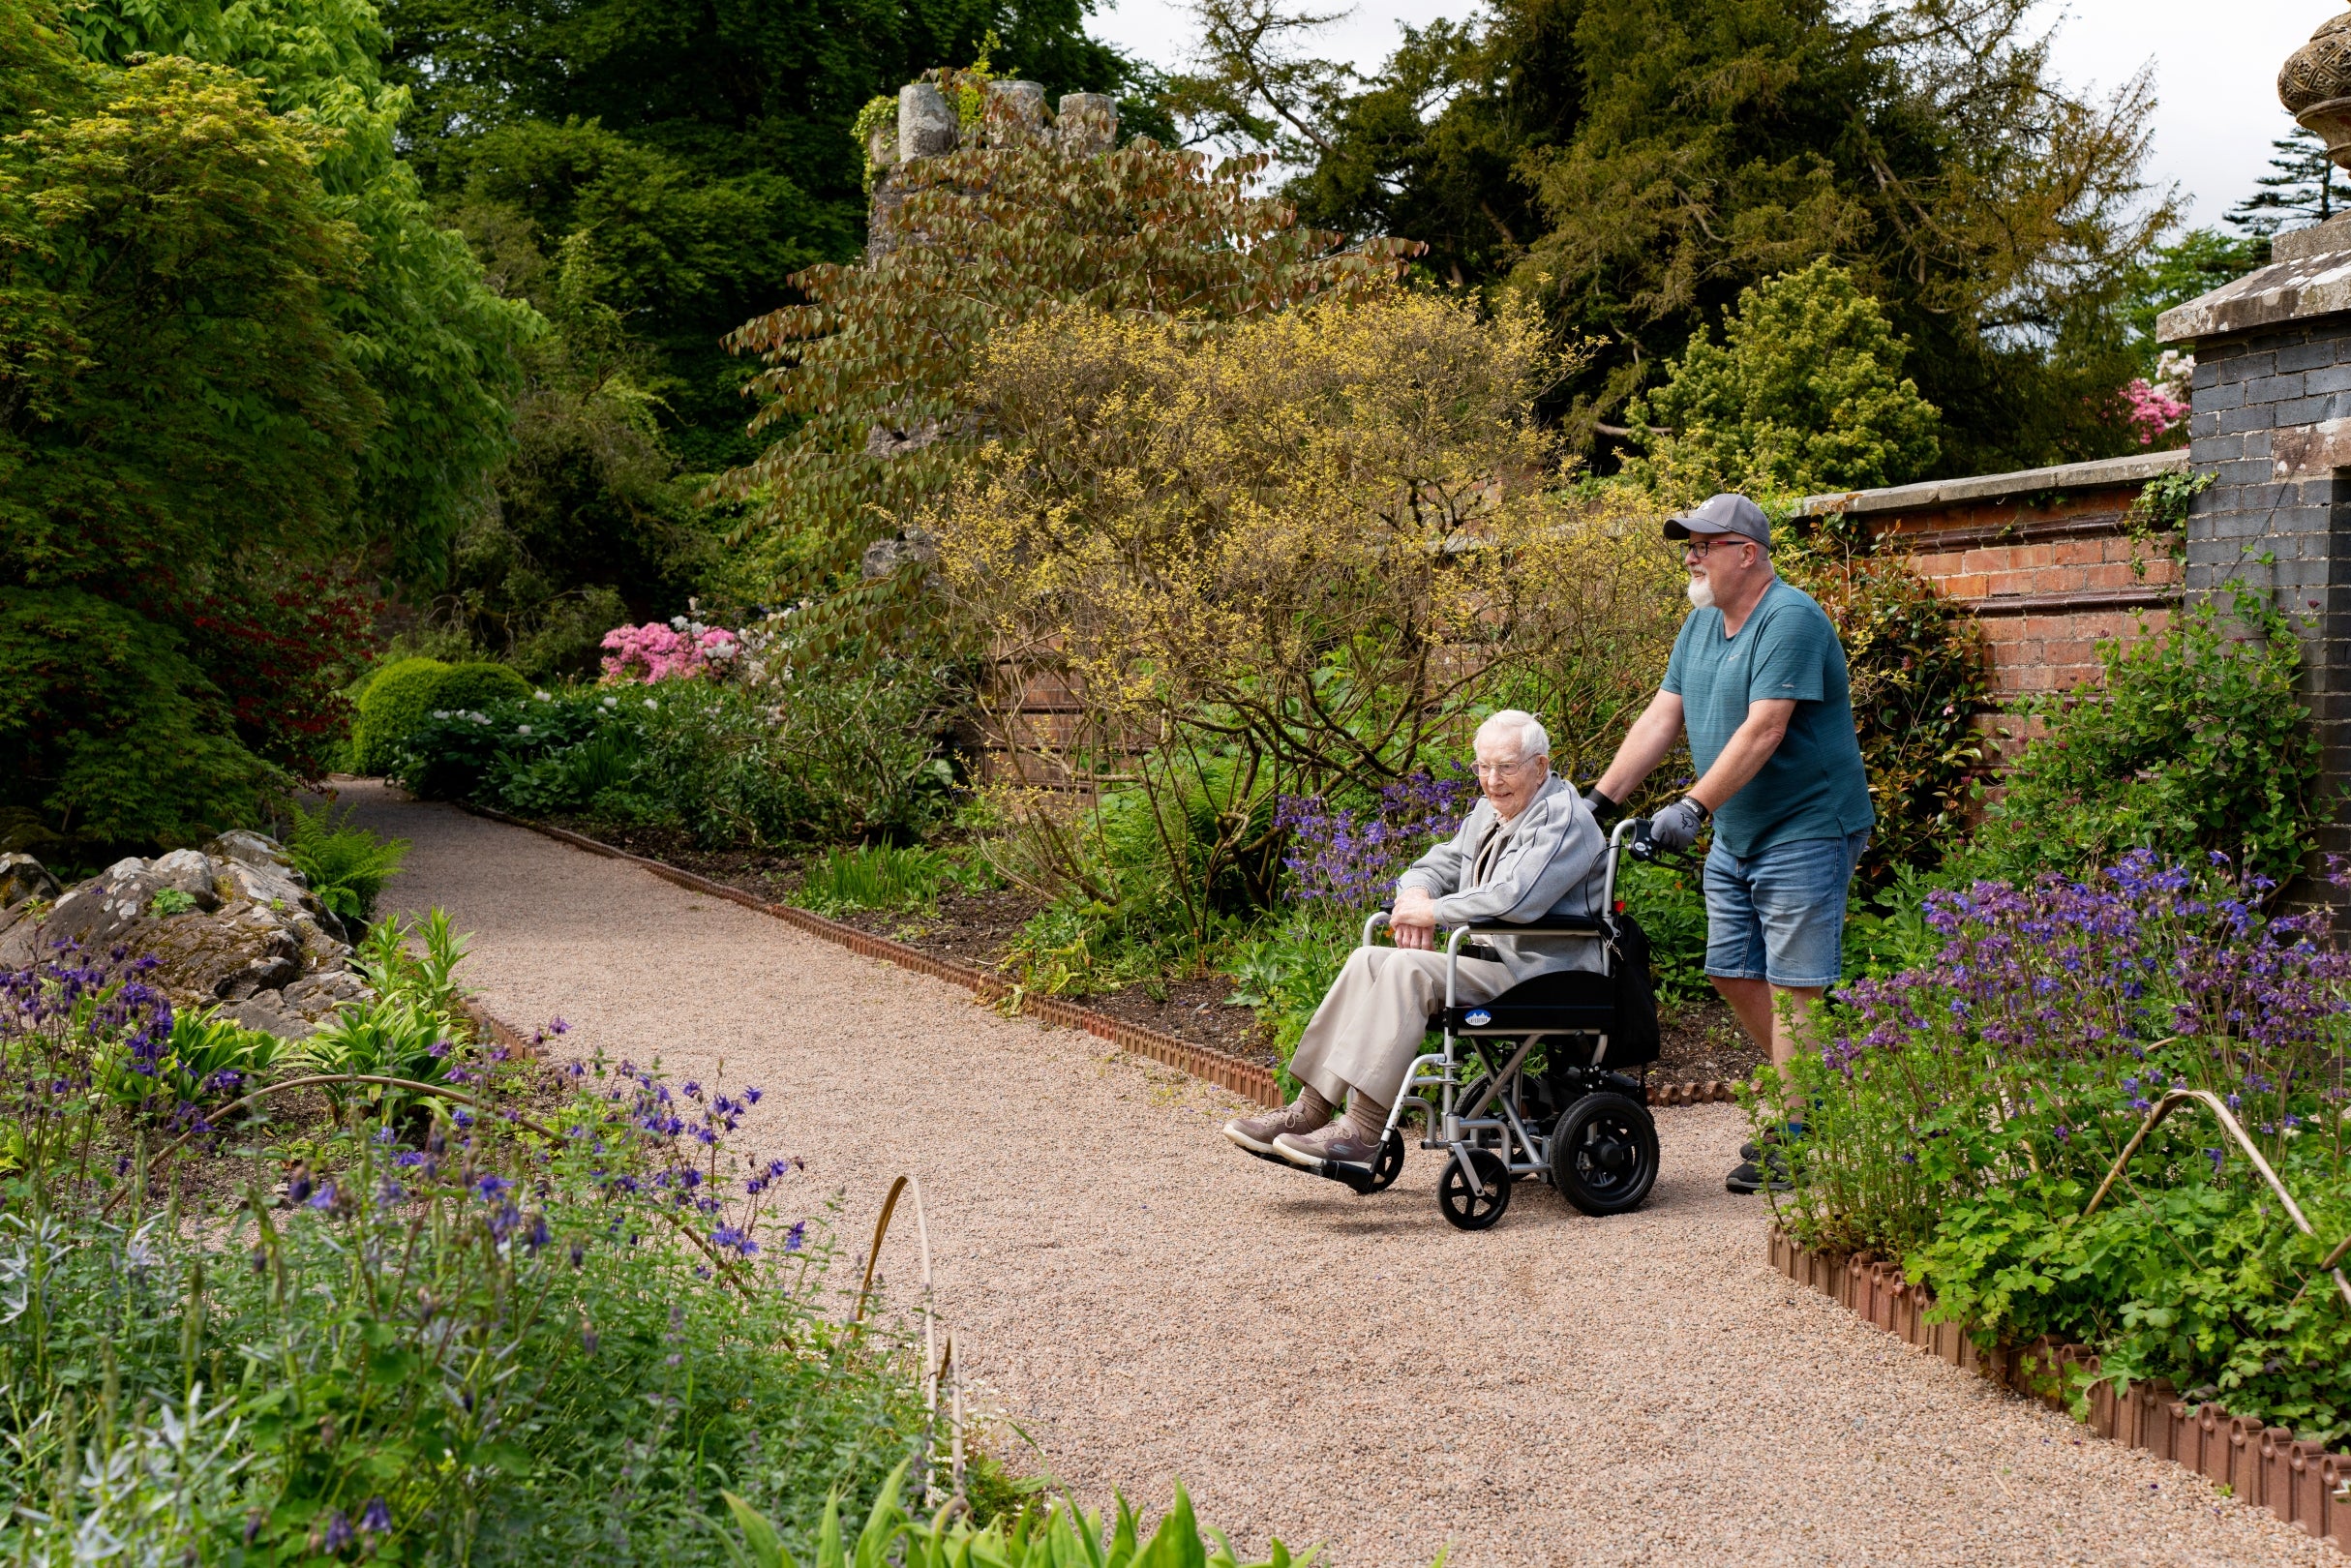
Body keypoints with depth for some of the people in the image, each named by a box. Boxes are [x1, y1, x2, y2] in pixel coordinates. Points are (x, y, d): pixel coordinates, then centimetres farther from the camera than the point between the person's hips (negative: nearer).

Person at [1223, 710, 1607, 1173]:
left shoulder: (1563, 818, -13)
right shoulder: (1488, 812, 18)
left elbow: (1516, 898, -27)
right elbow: (1438, 865, 24)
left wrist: (1431, 912, -17)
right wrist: (1415, 893, -2)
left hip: (1538, 976, -10)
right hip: (1489, 961, 10)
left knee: (1409, 969, -27)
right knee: (1368, 960, -3)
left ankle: (1362, 1134, -30)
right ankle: (1309, 1110, -9)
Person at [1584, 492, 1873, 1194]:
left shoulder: (1790, 619, -17)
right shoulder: (1701, 624, 11)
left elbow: (1762, 731, -24)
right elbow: (1660, 718, 10)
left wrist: (1692, 807, -28)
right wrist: (1601, 799, 3)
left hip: (1805, 830, -9)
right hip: (1734, 835, 9)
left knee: (1792, 985, -7)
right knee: (1732, 972, 12)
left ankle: (1792, 1140, -2)